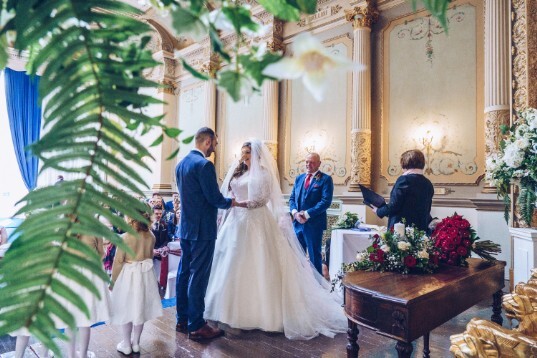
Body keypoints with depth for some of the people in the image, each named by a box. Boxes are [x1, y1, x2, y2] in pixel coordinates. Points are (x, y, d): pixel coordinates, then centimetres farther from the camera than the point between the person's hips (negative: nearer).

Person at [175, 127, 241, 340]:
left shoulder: (181, 164, 11)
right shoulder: (204, 165, -18)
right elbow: (215, 198, -18)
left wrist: (224, 200, 18)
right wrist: (233, 202, 1)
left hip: (185, 227, 9)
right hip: (202, 229, -9)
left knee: (184, 272, 15)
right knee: (198, 277, -1)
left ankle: (182, 320, 27)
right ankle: (196, 326, 10)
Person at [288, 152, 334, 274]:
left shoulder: (325, 179, -5)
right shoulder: (299, 178, 14)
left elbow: (326, 201, -14)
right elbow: (292, 198, 11)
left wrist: (307, 214, -18)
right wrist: (295, 212, -8)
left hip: (314, 223, -5)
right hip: (297, 223, 6)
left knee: (315, 255, 5)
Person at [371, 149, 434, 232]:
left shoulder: (404, 179, -12)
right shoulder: (428, 184, 8)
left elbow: (394, 206, -13)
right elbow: (426, 210, 15)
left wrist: (378, 211, 4)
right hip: (421, 228, 7)